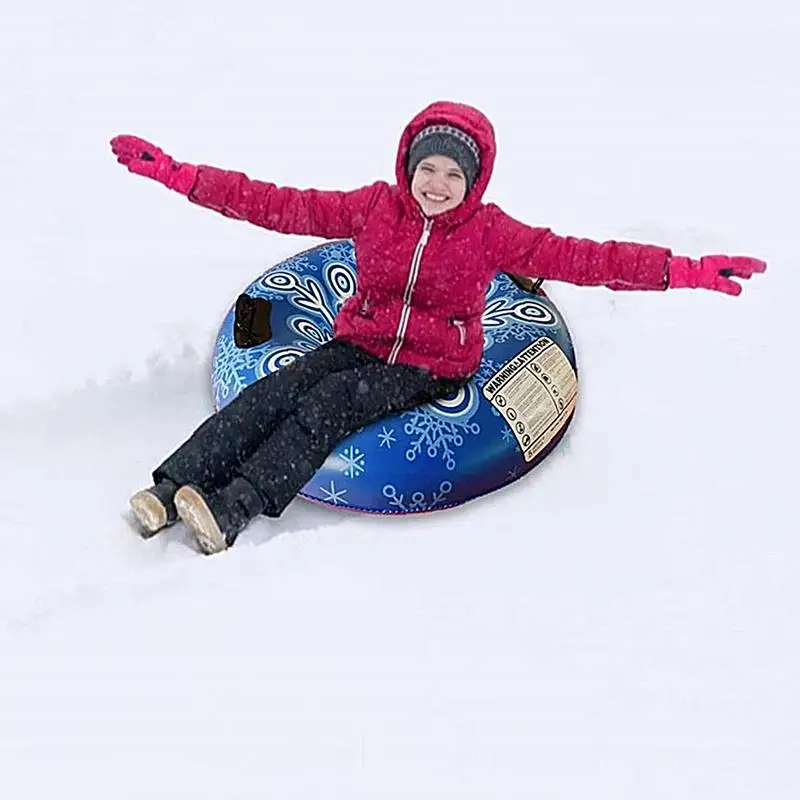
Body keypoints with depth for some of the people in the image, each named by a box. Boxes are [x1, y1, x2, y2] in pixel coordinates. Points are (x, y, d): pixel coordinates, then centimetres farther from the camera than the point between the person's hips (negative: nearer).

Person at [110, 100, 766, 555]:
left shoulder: (490, 232, -3)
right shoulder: (374, 207, 2)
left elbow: (577, 258, -12)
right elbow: (277, 206, -1)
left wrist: (686, 271, -22)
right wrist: (175, 174, -7)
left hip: (432, 368, -3)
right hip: (358, 345, 3)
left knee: (328, 405, -29)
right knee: (271, 393, -22)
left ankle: (233, 509, -37)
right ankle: (173, 486, -25)